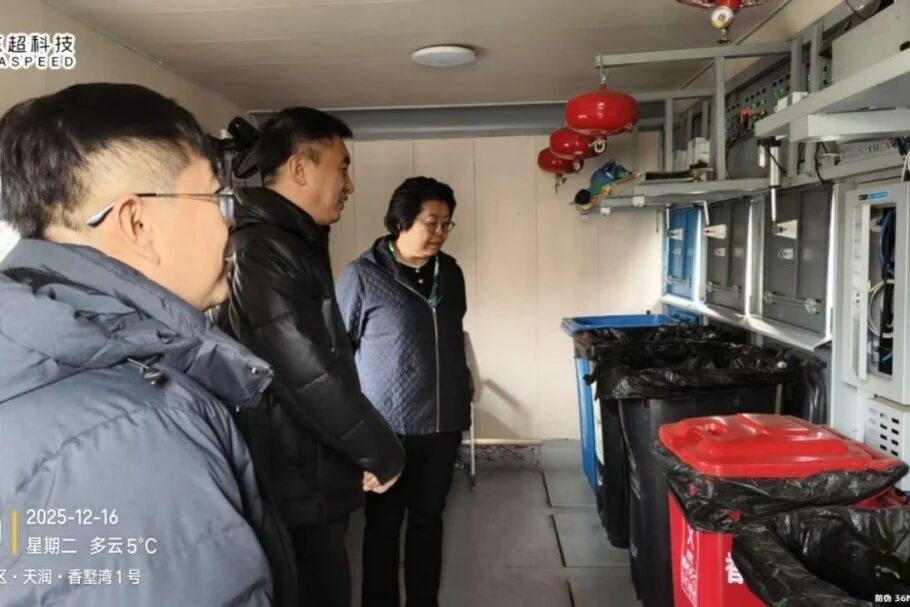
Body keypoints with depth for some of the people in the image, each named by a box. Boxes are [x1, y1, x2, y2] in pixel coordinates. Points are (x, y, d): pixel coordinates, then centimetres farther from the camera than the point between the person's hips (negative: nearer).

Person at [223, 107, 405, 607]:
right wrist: (383, 454, -13)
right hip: (298, 490, -10)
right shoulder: (264, 253, -22)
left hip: (307, 480, 10)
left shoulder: (290, 245, 12)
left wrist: (372, 449, 15)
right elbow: (314, 377, -27)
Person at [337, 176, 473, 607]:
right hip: (387, 426, -5)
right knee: (384, 524, 10)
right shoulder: (362, 275, -10)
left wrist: (463, 401, 18)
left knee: (428, 519, 17)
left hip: (443, 424, 5)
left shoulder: (451, 273, 6)